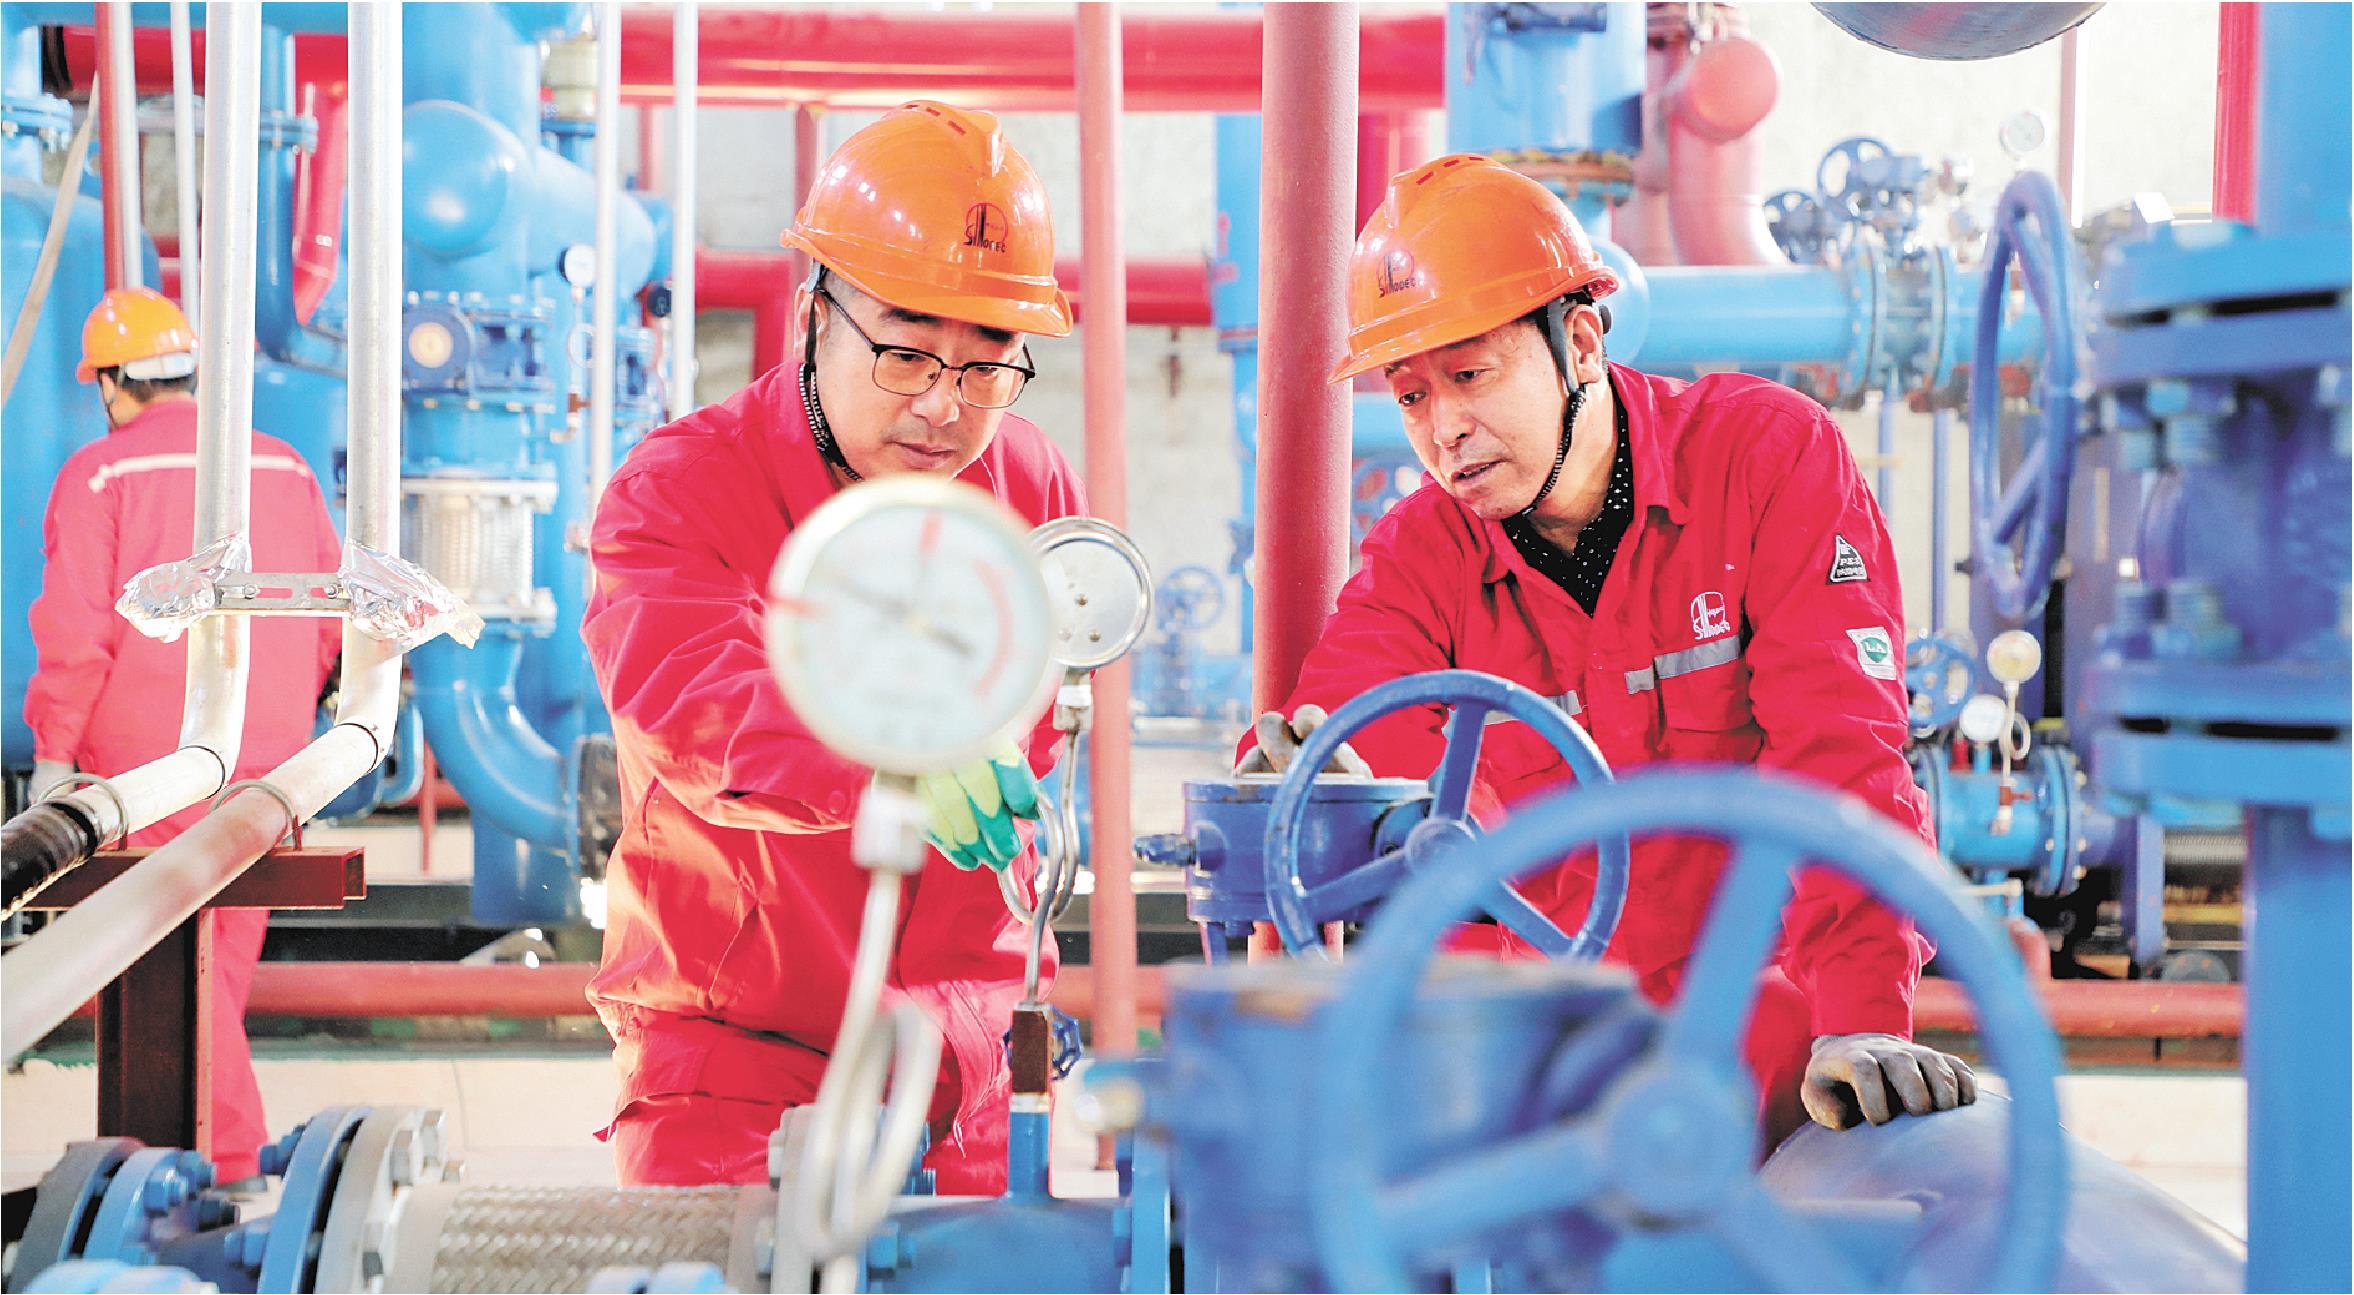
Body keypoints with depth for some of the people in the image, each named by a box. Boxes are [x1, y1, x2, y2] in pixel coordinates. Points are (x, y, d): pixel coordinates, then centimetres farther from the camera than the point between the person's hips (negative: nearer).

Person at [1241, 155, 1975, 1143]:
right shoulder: (1420, 553, 1)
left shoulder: (1769, 453, -9)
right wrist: (1297, 774, -38)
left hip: (1755, 1026, -3)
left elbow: (1842, 749, -17)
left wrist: (1863, 1023, -28)